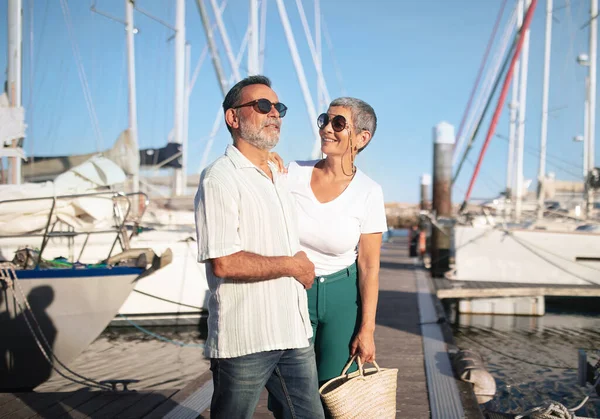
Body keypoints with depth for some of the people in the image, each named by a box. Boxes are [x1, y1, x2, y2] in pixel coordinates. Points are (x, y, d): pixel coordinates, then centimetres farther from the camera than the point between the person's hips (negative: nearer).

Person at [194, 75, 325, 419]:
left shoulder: (283, 178, 16)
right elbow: (224, 263, -21)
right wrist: (292, 265, -11)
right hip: (244, 339, -7)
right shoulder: (220, 178, -11)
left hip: (294, 333, 7)